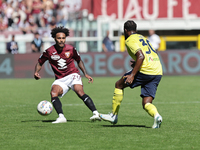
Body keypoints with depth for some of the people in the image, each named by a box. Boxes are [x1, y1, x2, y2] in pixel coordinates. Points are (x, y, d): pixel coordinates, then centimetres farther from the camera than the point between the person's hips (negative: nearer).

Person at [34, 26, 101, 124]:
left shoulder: (71, 49, -3)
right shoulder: (49, 52, -5)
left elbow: (79, 61, 14)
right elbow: (40, 62, 10)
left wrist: (85, 74, 5)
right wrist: (36, 72, -9)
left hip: (72, 75, -2)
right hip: (60, 79, 2)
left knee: (80, 92, -27)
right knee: (53, 93, -27)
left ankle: (95, 113, -31)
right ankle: (61, 117, -31)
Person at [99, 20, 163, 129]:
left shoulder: (130, 40, -2)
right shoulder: (142, 38, 26)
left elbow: (141, 56, -17)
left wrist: (132, 75, -18)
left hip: (146, 70, -8)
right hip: (158, 72, 8)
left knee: (119, 85, 12)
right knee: (146, 104, 5)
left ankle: (114, 115, 16)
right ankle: (156, 115, -26)